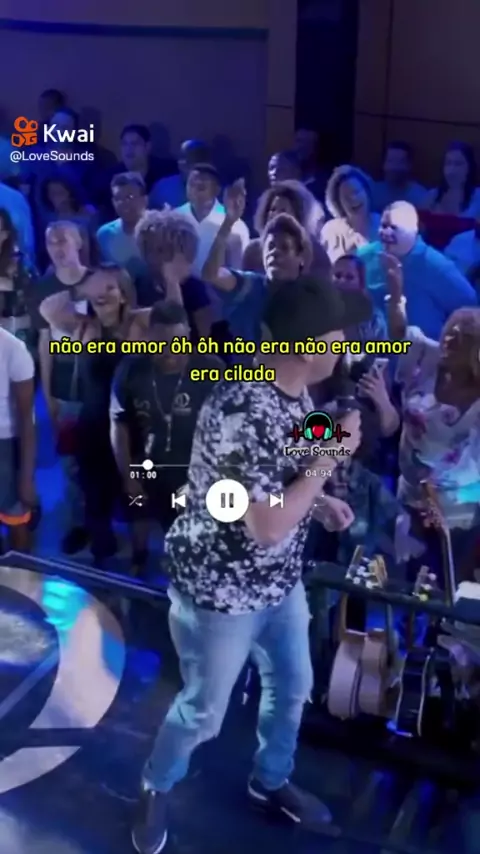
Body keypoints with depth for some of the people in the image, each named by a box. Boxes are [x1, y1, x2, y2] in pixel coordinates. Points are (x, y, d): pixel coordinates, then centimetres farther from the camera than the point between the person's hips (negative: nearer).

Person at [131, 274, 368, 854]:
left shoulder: (295, 393, -4)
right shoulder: (240, 413, -33)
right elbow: (268, 525, -31)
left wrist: (322, 500, -1)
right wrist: (330, 457, -25)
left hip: (281, 580, 8)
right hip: (221, 589, -8)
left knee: (292, 686, 23)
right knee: (204, 710, 12)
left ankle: (270, 783, 50)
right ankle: (156, 790, 42)